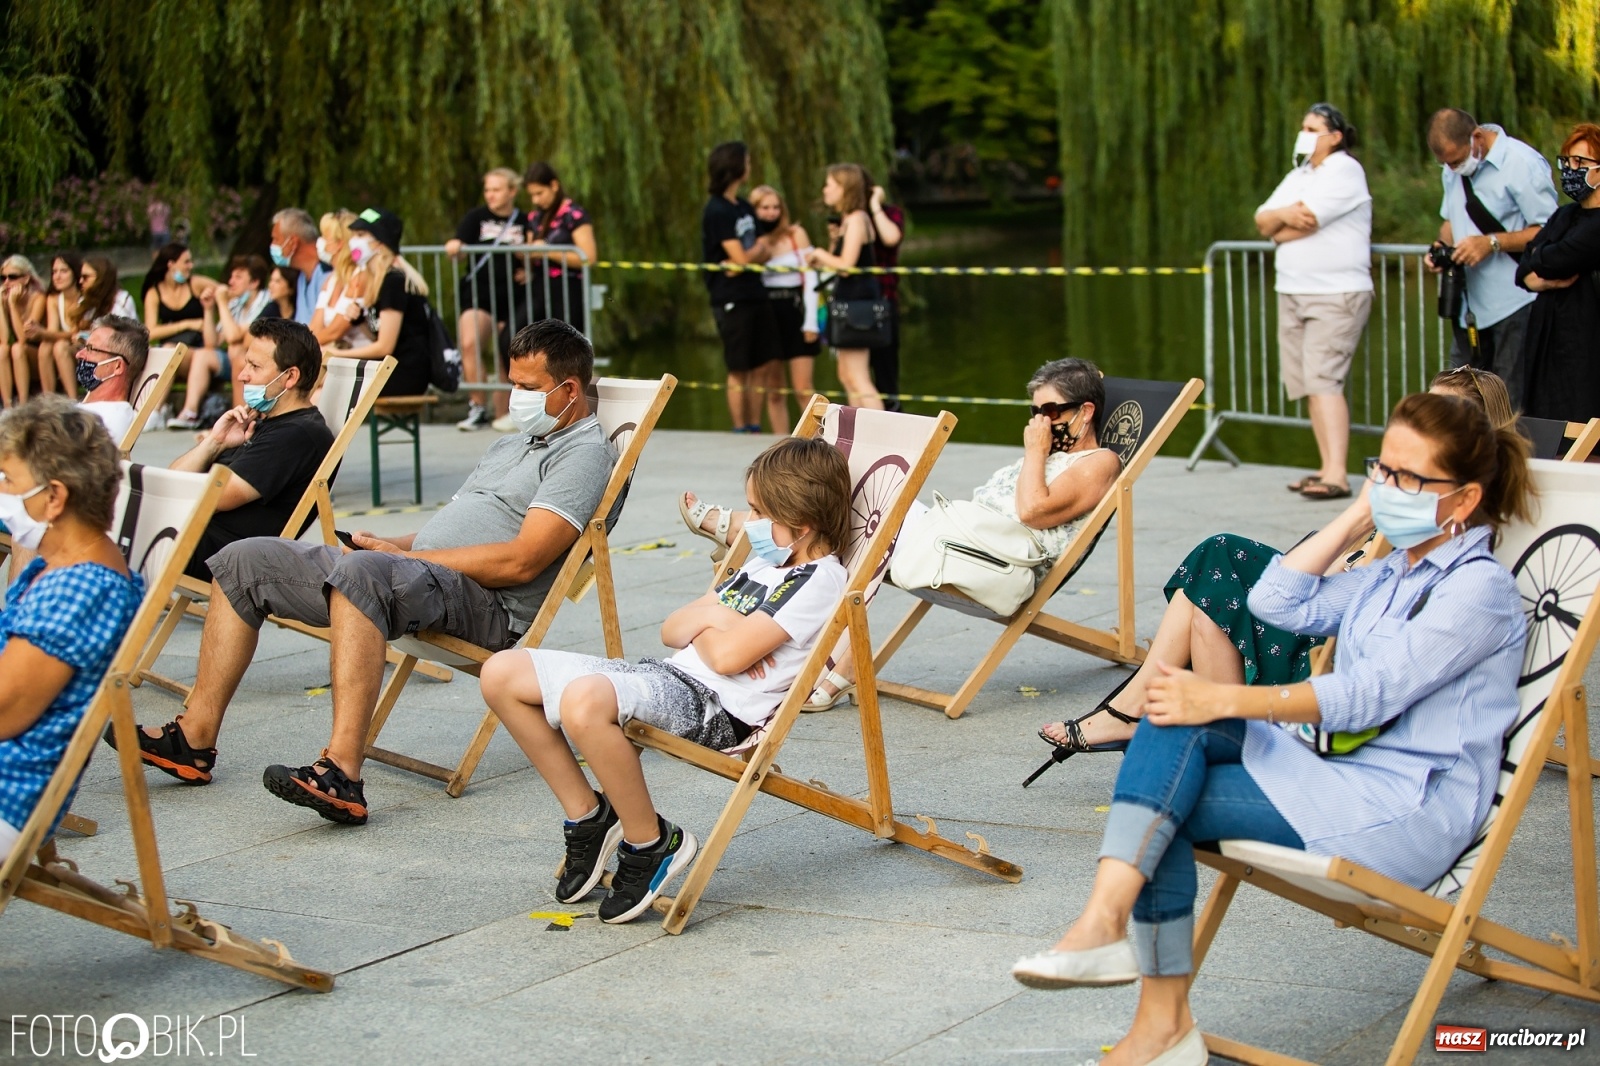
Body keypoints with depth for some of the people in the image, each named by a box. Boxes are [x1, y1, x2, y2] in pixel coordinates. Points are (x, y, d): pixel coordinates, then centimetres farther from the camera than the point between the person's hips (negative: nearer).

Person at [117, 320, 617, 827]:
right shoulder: (514, 444, 28)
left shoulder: (584, 453, -5)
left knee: (361, 571, -41)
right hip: (416, 574, 10)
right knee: (244, 560, 6)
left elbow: (520, 562, -17)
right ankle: (194, 738, 4)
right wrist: (389, 544, 7)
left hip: (484, 601, -10)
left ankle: (342, 775, -48)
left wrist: (407, 556, -12)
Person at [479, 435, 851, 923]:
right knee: (502, 673, 2)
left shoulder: (819, 580, -9)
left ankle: (652, 844, -17)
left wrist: (706, 623, 4)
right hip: (666, 674, 10)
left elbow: (727, 654, -18)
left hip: (717, 706, -10)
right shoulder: (761, 565, 23)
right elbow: (672, 630, 23)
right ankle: (587, 815, 10)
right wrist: (710, 615, 1)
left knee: (584, 701, -40)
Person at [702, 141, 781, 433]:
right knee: (739, 371, -1)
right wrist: (759, 248, 4)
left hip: (755, 295, 7)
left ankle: (755, 429, 13)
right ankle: (740, 431, 6)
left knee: (759, 367, 7)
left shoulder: (744, 207, 12)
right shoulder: (717, 211, -12)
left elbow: (766, 253, 10)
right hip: (731, 299, -7)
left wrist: (751, 256, -11)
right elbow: (741, 258, -16)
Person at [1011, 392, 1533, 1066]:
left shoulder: (1478, 588, -8)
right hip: (1349, 782, 8)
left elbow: (1367, 695, -18)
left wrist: (1225, 701, -23)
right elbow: (1278, 602, 14)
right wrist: (1358, 515, 9)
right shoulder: (1391, 576, 22)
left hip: (1410, 812, -8)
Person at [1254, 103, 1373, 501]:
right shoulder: (1299, 175, 19)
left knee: (1323, 379, -17)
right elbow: (1262, 220, 9)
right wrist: (1285, 215, -11)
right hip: (1293, 293, 9)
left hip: (1337, 294, -9)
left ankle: (1337, 475, -22)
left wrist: (1279, 228, 0)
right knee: (1308, 383, 6)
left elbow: (1306, 222, -18)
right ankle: (1327, 468, 10)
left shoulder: (1344, 171, -7)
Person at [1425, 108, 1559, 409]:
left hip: (1515, 305, -7)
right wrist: (1443, 247, 2)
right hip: (1469, 304, 7)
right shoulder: (1452, 169, 11)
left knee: (1513, 405, -6)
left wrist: (1492, 243, -22)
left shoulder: (1522, 163, -13)